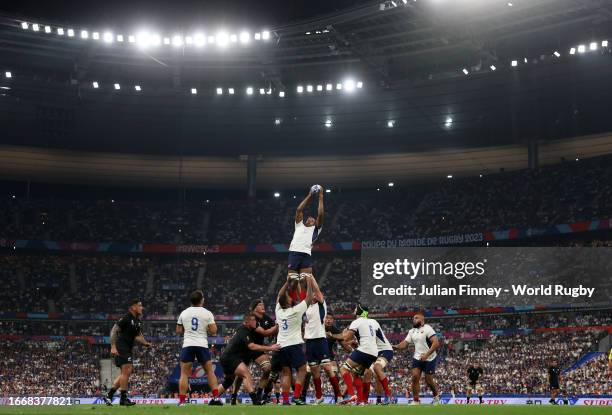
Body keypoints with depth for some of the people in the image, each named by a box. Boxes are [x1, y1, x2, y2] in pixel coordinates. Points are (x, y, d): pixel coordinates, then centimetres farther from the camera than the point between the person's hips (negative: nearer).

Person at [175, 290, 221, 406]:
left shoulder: (184, 313, 8)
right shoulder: (207, 313, 1)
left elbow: (178, 331, 14)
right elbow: (213, 331, -4)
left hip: (187, 345, 1)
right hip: (202, 345, -1)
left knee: (184, 374, 4)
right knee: (210, 371, 12)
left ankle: (181, 401, -3)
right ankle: (216, 398, 5)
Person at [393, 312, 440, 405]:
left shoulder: (427, 329, -15)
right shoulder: (412, 331, 7)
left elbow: (436, 343, -23)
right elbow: (404, 344, 5)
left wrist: (426, 355, -28)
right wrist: (394, 347, -14)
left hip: (429, 358, -5)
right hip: (417, 357, 5)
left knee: (428, 380, 2)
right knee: (415, 377, -10)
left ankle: (436, 395, 30)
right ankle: (416, 400, -3)